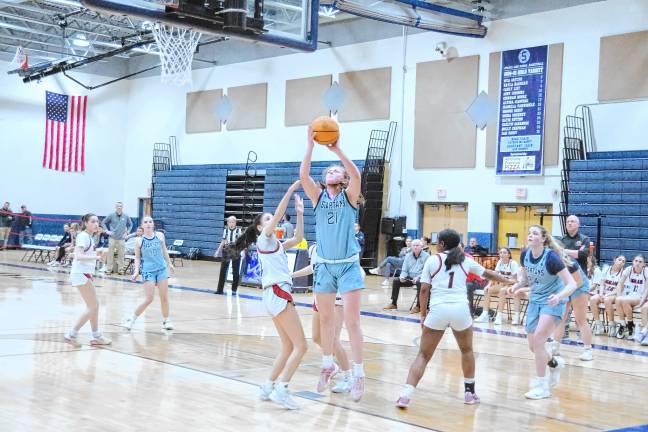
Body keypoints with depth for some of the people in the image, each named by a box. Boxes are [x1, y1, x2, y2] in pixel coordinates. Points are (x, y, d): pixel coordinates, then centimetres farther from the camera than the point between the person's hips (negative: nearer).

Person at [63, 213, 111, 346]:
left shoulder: (89, 237, 14)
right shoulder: (83, 236, -13)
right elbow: (78, 256, -24)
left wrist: (96, 253, 6)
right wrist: (96, 257, -31)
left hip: (86, 274, 10)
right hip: (80, 274, -10)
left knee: (94, 305, 13)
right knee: (92, 307, -8)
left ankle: (96, 337, 19)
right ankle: (72, 334, -2)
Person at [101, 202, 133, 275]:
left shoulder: (126, 216, 4)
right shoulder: (111, 215, -1)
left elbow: (130, 224, 19)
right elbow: (103, 222, 8)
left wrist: (127, 232, 8)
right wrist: (107, 231, -1)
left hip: (121, 239, 1)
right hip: (112, 238, -1)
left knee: (121, 255, 3)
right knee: (110, 254, 2)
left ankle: (120, 269, 11)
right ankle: (109, 269, 10)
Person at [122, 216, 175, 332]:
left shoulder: (160, 235, 1)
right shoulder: (139, 240, -4)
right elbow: (137, 258, 2)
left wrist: (169, 263, 21)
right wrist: (136, 271, -9)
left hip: (162, 269, 3)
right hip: (148, 271, -3)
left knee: (164, 297, 6)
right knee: (149, 299, -8)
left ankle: (166, 321, 22)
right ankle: (131, 320, 8)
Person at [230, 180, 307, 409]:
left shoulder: (276, 244, 23)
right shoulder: (264, 239, -1)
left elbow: (298, 238, 22)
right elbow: (278, 214, -13)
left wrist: (299, 213, 17)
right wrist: (290, 191, -16)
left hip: (278, 294, 9)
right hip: (277, 294, -9)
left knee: (288, 347, 10)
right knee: (300, 346, -12)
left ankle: (268, 387, 13)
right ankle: (280, 389, -17)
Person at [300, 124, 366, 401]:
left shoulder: (349, 196, -1)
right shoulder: (318, 196, 5)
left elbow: (356, 175, -22)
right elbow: (303, 175, -12)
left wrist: (337, 149, -26)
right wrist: (310, 145, -18)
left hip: (348, 265, -3)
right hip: (324, 265, 4)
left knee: (351, 320, -7)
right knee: (325, 319, 13)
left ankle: (358, 374, -1)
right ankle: (328, 365, 30)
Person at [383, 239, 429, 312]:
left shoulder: (426, 256, -6)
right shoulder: (408, 256, 10)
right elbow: (404, 270, 10)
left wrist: (418, 277, -28)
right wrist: (402, 277, -13)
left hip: (420, 278, -5)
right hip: (410, 278, 5)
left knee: (419, 283, -38)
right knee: (396, 281, -15)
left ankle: (418, 306, -30)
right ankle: (394, 303, -5)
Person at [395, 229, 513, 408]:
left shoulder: (432, 260, 8)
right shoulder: (465, 260, 14)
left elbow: (424, 290, 3)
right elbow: (489, 274, 29)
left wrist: (423, 314, 13)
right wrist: (509, 281, 45)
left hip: (438, 310, -1)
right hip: (460, 309, 1)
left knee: (423, 355, 5)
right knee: (467, 350, 27)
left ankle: (405, 395, -8)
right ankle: (470, 392, 32)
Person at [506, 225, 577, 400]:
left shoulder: (551, 257, -23)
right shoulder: (525, 254, -7)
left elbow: (572, 283, -23)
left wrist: (558, 296, -41)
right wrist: (516, 286, -11)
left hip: (552, 302, -6)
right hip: (535, 301, 6)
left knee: (538, 339, -20)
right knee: (532, 346, 7)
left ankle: (541, 386, -7)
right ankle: (554, 363, 40)